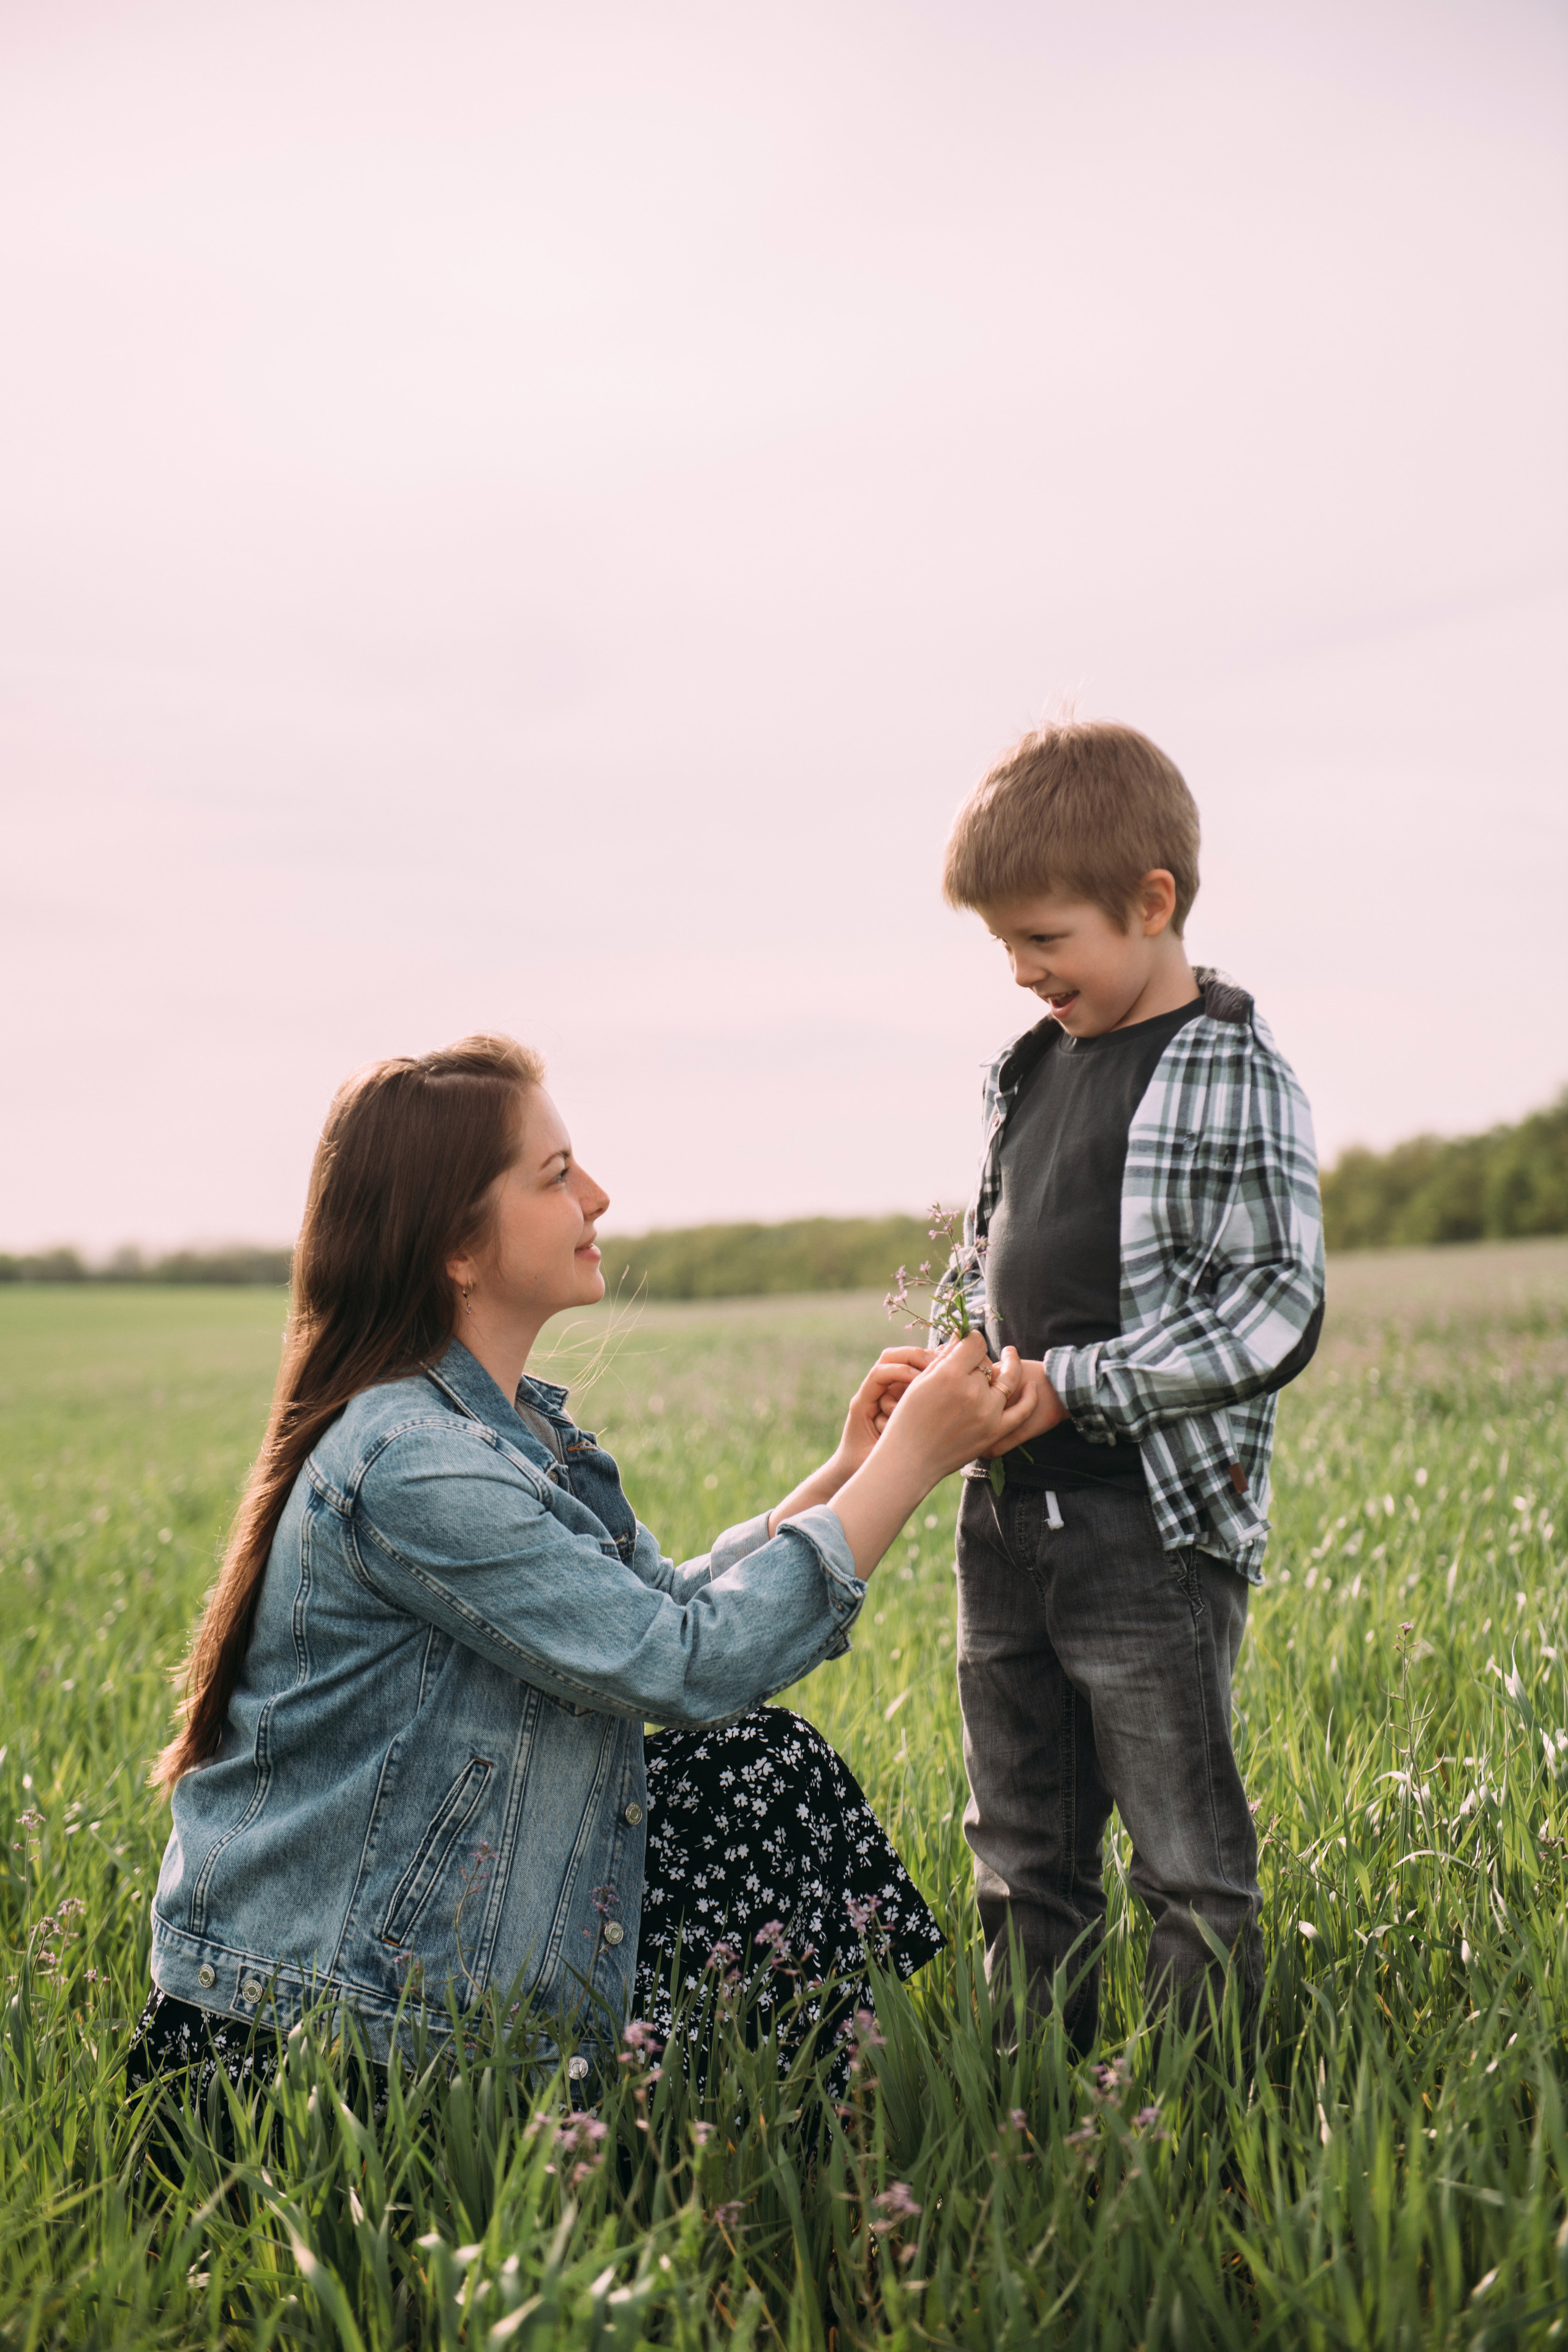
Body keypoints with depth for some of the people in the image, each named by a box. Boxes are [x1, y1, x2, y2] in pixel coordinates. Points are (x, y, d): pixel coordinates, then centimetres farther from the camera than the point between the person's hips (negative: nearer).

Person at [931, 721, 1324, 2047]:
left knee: (1188, 1864, 3)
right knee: (1022, 1855, 16)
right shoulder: (1031, 1069, 11)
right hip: (1009, 1514, 8)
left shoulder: (1232, 1076, -11)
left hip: (1156, 1522, -7)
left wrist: (1073, 1386, -18)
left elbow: (1275, 1311, -15)